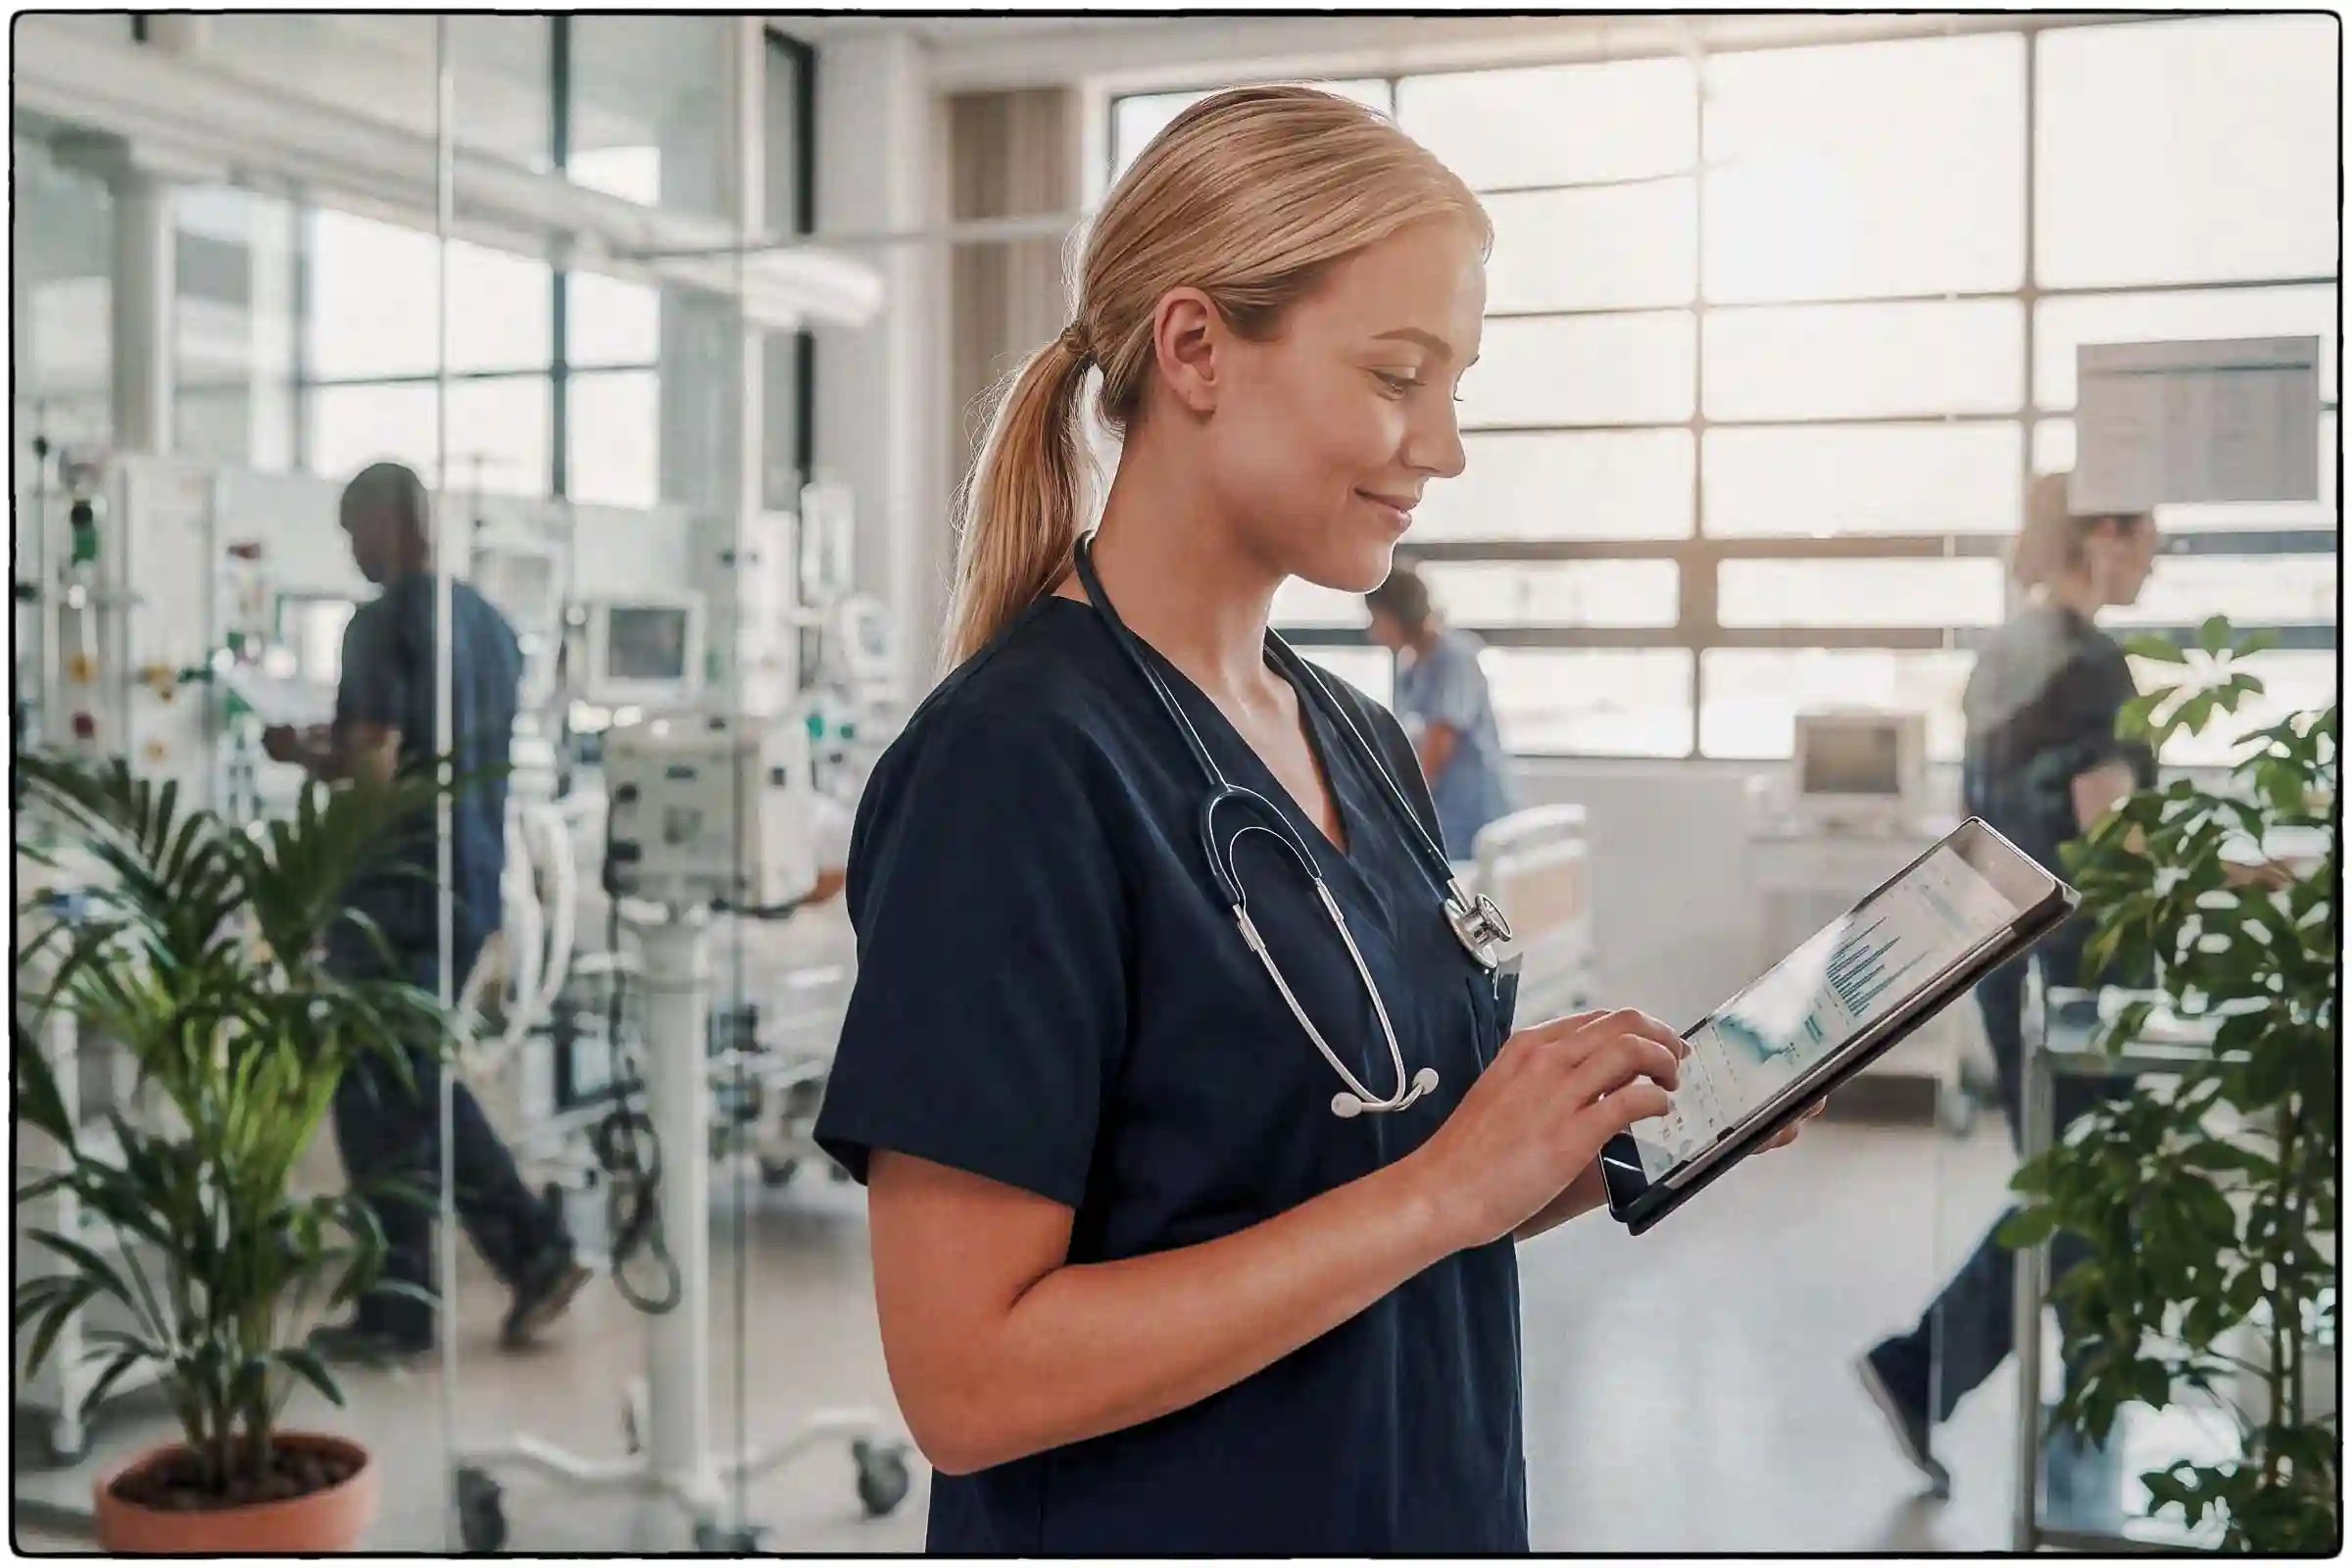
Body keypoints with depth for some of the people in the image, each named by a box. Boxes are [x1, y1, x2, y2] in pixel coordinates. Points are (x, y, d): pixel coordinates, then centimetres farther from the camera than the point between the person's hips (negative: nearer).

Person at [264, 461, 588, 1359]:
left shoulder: (383, 623, -12)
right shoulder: (490, 622, 12)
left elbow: (373, 768, -19)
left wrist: (305, 755, 0)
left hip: (398, 884, -8)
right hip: (472, 878, 8)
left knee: (376, 1093, 2)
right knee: (417, 1079, 18)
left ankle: (397, 1309, 9)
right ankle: (532, 1252, 13)